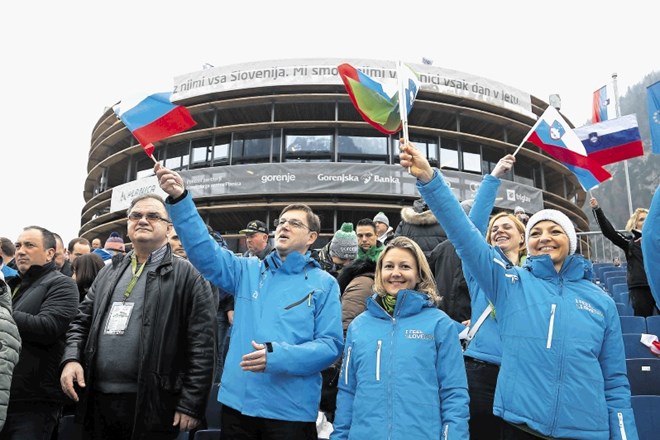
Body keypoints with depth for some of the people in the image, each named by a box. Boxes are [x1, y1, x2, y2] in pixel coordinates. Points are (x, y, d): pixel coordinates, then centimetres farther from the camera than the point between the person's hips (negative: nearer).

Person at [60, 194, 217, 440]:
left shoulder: (187, 276, -6)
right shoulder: (109, 272, 14)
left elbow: (202, 345, -10)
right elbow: (82, 321, 18)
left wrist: (191, 404, -14)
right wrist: (71, 359, -2)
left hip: (152, 405, -5)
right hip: (96, 400, 6)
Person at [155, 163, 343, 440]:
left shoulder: (324, 284, 0)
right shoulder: (248, 271, 8)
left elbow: (331, 345, -6)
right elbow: (205, 253, -6)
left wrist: (278, 356, -21)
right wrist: (179, 199, -19)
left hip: (290, 410, -2)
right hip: (237, 402, 3)